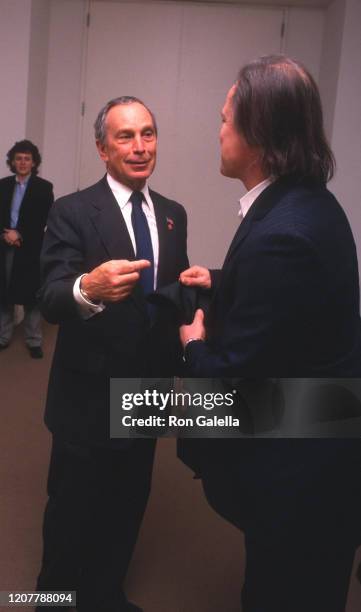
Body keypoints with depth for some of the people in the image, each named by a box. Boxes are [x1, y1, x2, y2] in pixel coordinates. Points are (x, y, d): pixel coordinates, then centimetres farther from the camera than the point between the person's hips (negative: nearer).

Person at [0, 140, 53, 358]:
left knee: (31, 296, 2)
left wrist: (20, 234, -13)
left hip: (31, 249, -3)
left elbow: (45, 220, -7)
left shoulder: (44, 187, -1)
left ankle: (34, 341, 11)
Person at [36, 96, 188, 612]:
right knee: (72, 512, 12)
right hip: (89, 396, -5)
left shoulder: (173, 214, 5)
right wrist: (87, 288, -44)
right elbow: (50, 301, -22)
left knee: (128, 509, 20)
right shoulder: (72, 211, -12)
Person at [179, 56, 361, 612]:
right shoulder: (311, 202, -1)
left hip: (295, 467, -9)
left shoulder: (277, 234, -31)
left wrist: (195, 345, -6)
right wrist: (220, 282, 11)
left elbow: (234, 378, -25)